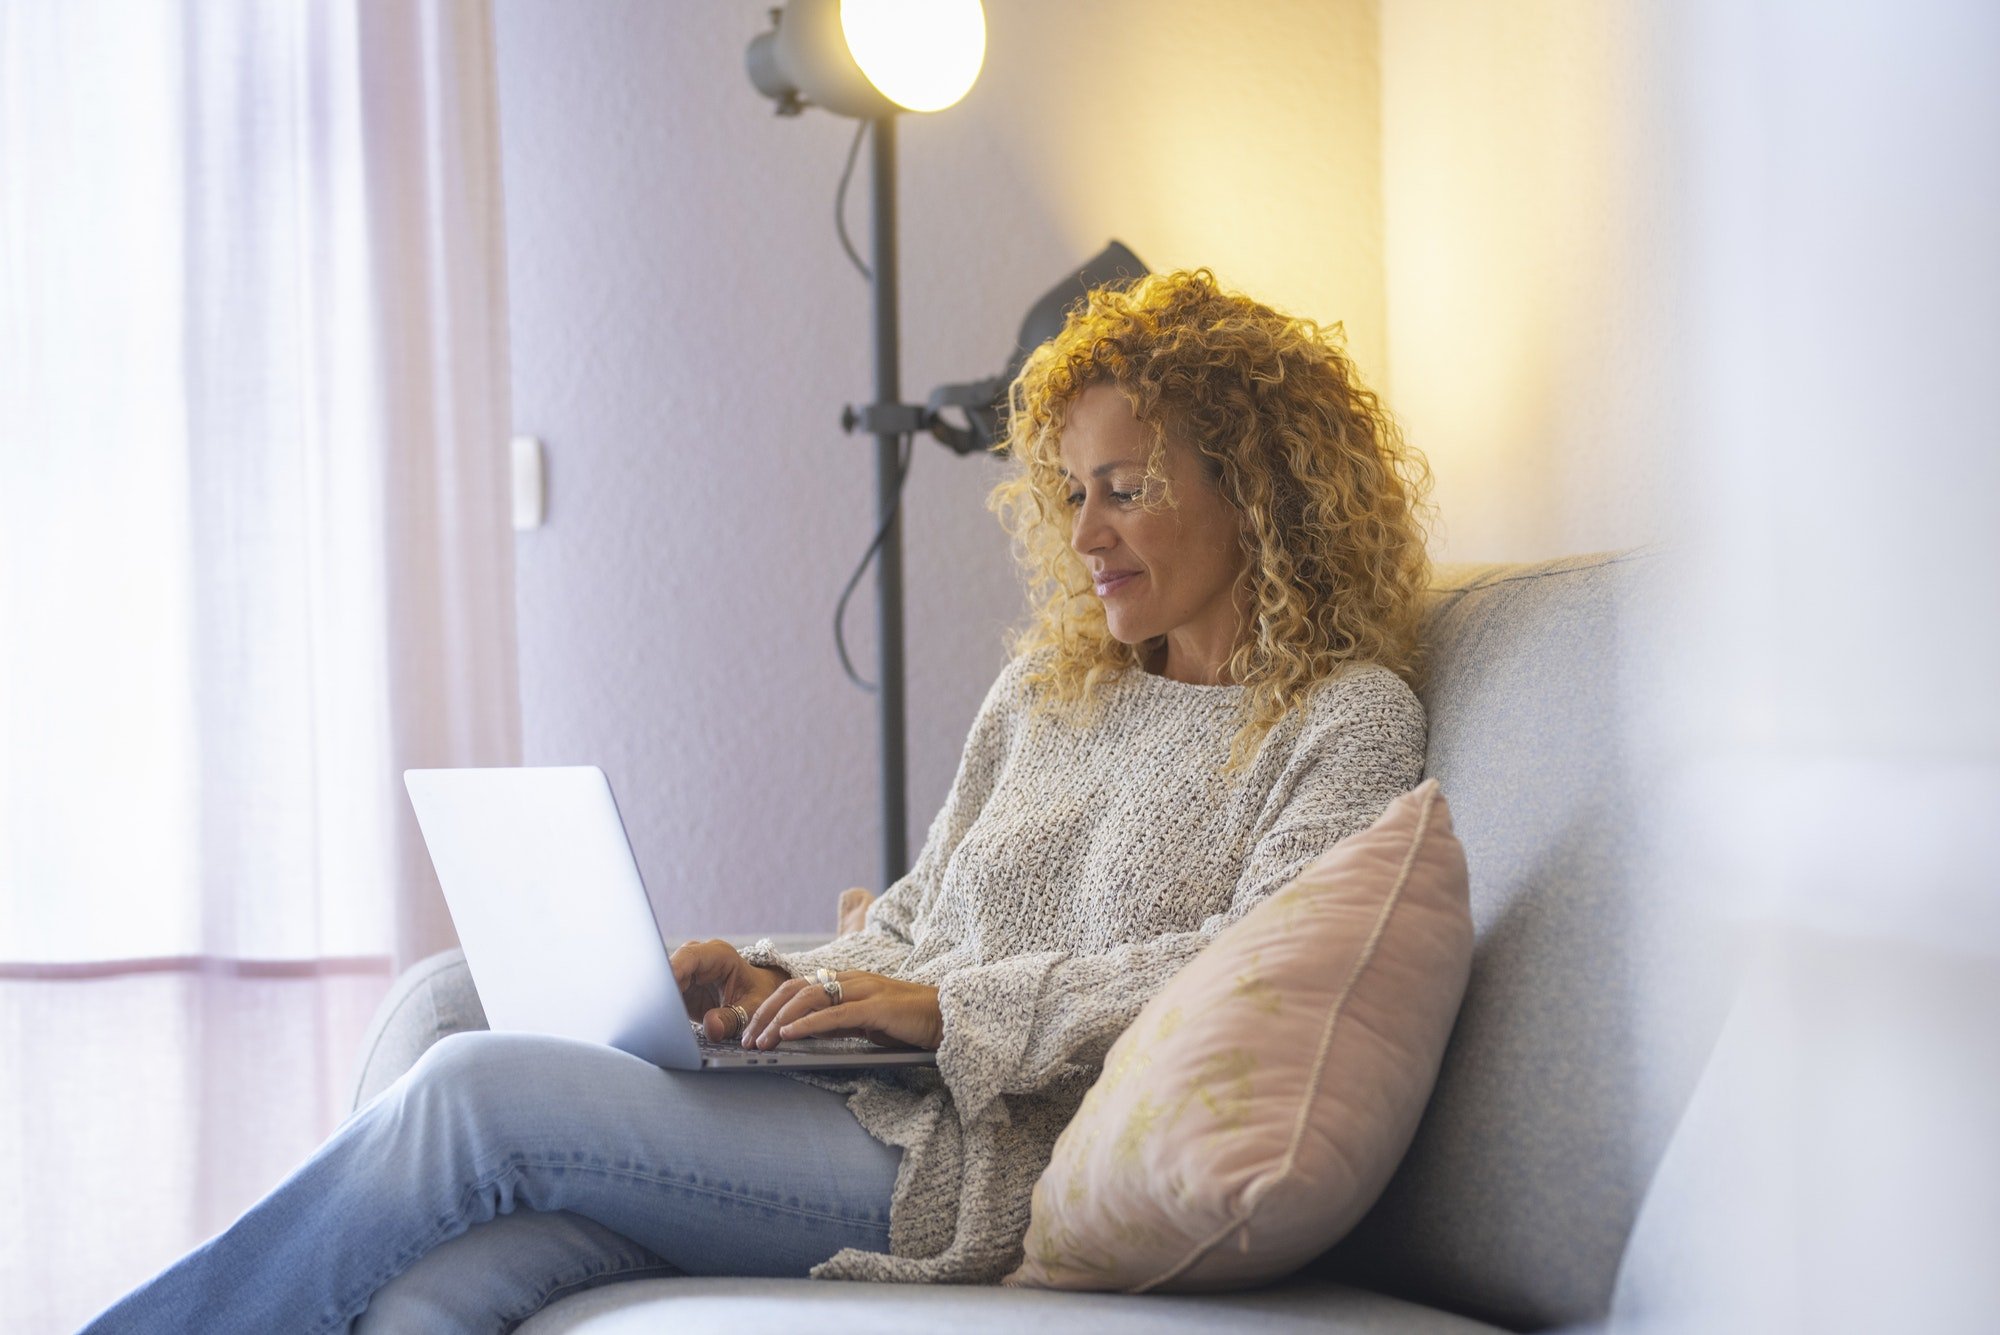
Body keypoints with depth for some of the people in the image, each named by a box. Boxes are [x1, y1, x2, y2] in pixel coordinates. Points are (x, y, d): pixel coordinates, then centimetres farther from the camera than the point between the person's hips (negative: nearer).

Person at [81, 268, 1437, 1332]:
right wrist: (773, 983, 3)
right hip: (877, 1115, 7)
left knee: (477, 1091, -18)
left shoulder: (1350, 719, 2)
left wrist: (951, 1006, -16)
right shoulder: (1046, 689, 24)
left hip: (1000, 1177, -6)